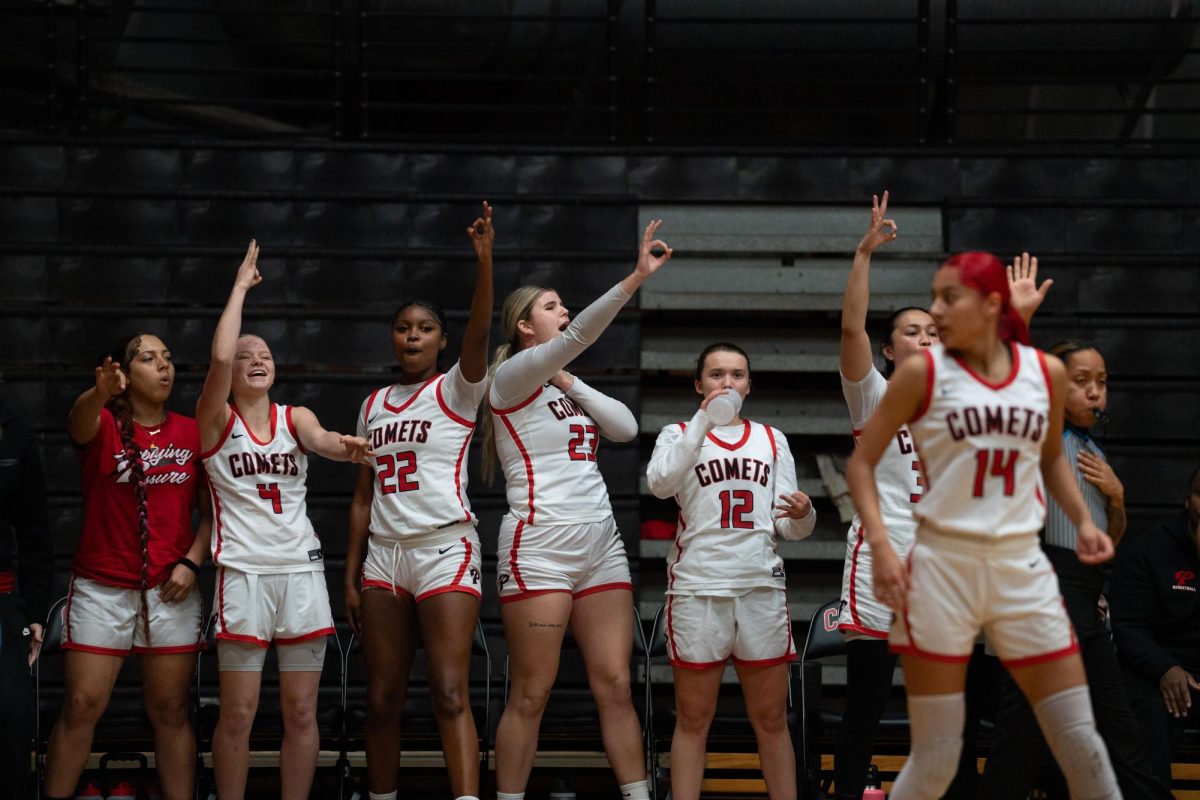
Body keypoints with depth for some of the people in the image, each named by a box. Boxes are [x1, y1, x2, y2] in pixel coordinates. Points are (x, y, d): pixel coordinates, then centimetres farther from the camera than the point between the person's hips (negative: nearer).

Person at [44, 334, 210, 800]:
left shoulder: (192, 433, 5)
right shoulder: (103, 427, -3)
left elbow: (209, 510, 9)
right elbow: (80, 422, -28)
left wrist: (192, 561, -8)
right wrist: (101, 393, -51)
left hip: (171, 590, 2)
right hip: (101, 587, -2)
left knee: (170, 711, 4)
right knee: (81, 707, -4)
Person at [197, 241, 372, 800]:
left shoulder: (294, 417, 12)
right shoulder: (217, 419, 4)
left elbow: (318, 439, -11)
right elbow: (219, 358, -14)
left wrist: (343, 447, -35)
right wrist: (241, 286, -7)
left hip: (301, 568, 3)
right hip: (244, 570, -3)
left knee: (302, 711, 1)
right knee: (238, 713, -5)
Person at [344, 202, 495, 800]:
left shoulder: (456, 389, 2)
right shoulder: (373, 406, 16)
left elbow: (479, 333, -18)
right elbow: (364, 497, 16)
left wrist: (484, 260, -31)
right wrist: (351, 577, 10)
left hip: (444, 549, -5)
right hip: (383, 554, 5)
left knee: (449, 693, -15)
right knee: (382, 699, 5)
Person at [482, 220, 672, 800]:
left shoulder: (564, 385, 20)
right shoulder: (513, 376, -3)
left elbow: (626, 427, 7)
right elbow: (576, 336, -20)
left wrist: (573, 386, 1)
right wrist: (637, 277, -27)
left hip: (601, 545, 7)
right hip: (539, 545, -7)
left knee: (615, 686, 3)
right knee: (530, 696, -6)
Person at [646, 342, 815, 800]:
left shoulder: (771, 440, 16)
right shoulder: (679, 434, 7)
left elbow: (788, 528, 13)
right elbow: (661, 483, -15)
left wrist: (802, 516, -10)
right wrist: (704, 419, -18)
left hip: (762, 587, 2)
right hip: (697, 586, -2)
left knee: (771, 719, 5)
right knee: (693, 719, 1)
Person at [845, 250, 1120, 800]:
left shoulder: (1046, 372, 5)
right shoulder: (923, 372, -5)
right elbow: (861, 462, 0)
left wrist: (1082, 521, 7)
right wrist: (880, 545, -14)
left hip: (1022, 568, 3)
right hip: (942, 567, -3)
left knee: (1079, 738, 3)